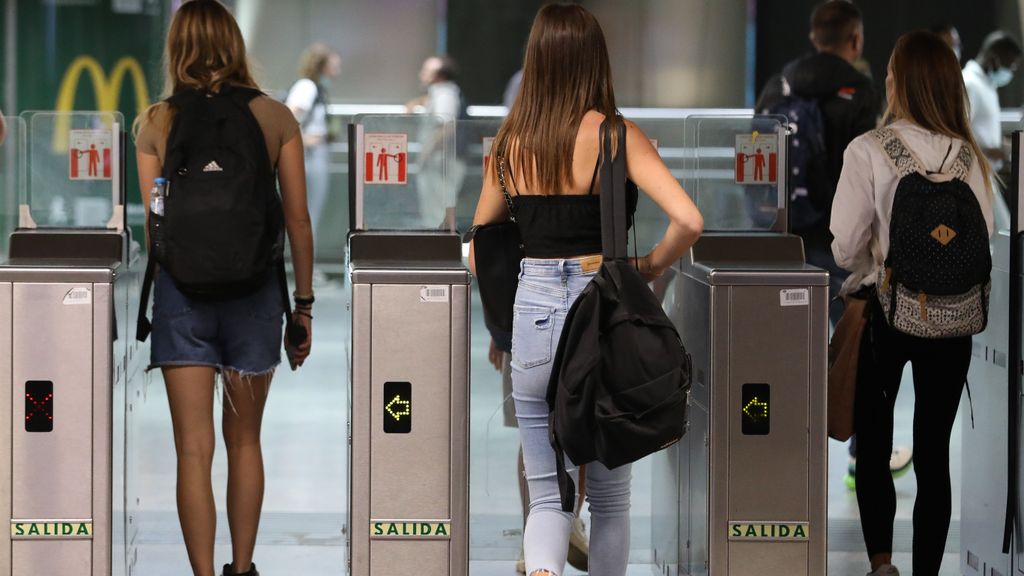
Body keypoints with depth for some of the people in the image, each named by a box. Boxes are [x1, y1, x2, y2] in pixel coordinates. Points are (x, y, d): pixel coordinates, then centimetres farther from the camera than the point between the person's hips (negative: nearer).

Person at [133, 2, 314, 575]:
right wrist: (304, 303, 8)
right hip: (254, 288, 1)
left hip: (180, 287, -1)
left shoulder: (156, 123, 0)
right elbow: (298, 219, 1)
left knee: (194, 447, -1)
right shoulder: (275, 117, 1)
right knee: (245, 441, 16)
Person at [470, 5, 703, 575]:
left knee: (548, 495, 5)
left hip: (533, 314, 2)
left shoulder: (511, 142, 4)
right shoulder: (618, 136, -7)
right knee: (610, 495, 14)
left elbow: (479, 244, 14)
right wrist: (649, 266, 0)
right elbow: (689, 221, -17)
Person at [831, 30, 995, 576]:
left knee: (873, 445, 12)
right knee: (934, 454, 8)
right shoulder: (968, 155, -4)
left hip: (884, 311, -2)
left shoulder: (869, 150, -13)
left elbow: (846, 245, -11)